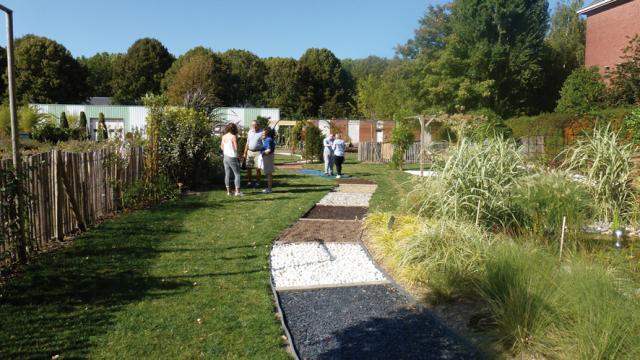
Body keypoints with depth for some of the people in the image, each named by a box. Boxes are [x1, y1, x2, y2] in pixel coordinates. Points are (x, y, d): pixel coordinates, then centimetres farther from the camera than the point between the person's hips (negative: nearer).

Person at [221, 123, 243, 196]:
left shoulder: (224, 136, 5)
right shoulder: (233, 137, -16)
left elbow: (222, 147, 13)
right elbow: (236, 148, -17)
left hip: (226, 157, 7)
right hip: (233, 157, -6)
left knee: (227, 174, 9)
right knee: (237, 174, 1)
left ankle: (228, 191, 12)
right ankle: (237, 191, -4)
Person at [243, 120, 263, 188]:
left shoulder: (261, 133, -5)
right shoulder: (249, 132, 12)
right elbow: (247, 143, 18)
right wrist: (245, 152, 14)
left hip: (257, 152, -5)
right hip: (249, 152, 5)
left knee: (257, 168, -2)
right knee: (248, 167, 5)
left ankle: (257, 182, 6)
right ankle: (249, 182, 15)